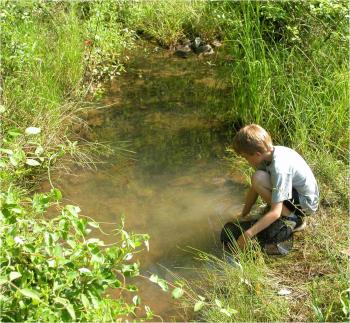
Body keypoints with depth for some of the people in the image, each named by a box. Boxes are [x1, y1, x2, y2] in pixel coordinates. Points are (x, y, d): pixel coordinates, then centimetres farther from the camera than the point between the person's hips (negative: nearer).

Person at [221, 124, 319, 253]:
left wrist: (248, 235, -31)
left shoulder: (279, 167, -31)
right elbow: (254, 189, 5)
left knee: (258, 179, -24)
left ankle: (292, 220, -9)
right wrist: (242, 216, 10)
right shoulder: (269, 153, -6)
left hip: (306, 203, -9)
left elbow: (275, 212, -32)